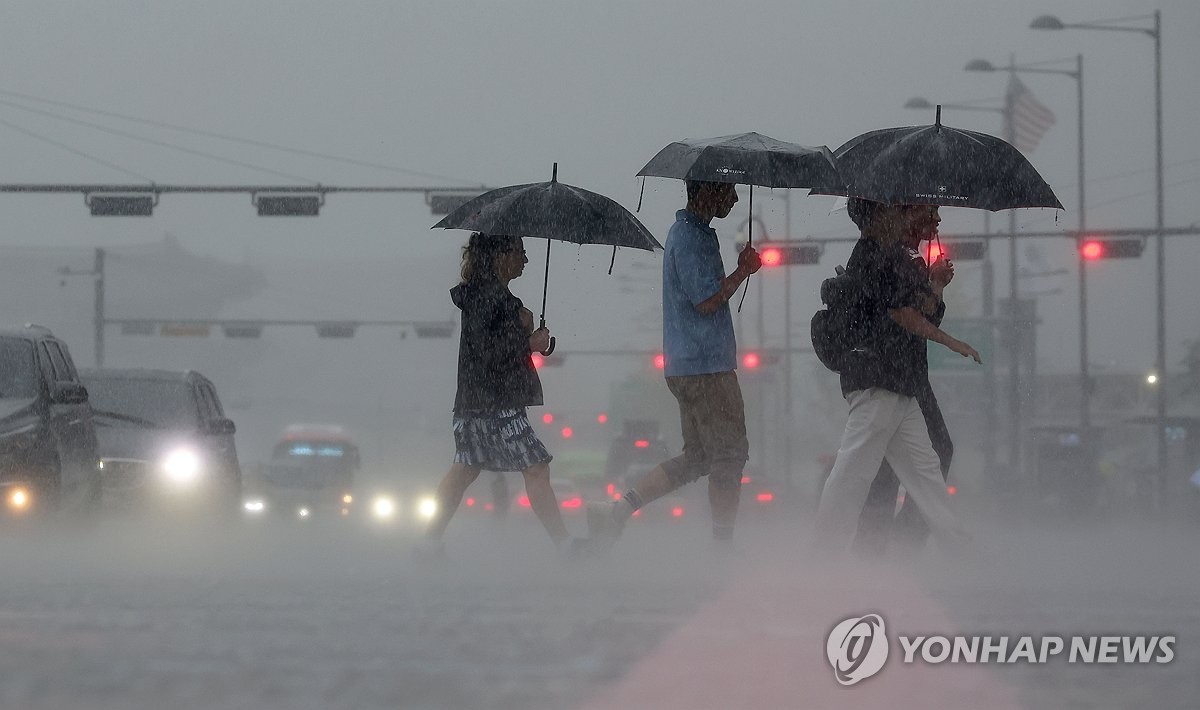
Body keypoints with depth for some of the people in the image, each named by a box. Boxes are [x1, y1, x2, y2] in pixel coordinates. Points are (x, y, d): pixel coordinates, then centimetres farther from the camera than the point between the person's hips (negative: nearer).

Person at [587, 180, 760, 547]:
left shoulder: (687, 232, 18)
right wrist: (743, 271, -10)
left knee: (697, 457, 12)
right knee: (730, 453, -4)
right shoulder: (691, 238, -14)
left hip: (687, 364, 10)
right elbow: (707, 301, -20)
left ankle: (616, 510, 8)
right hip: (706, 365, -10)